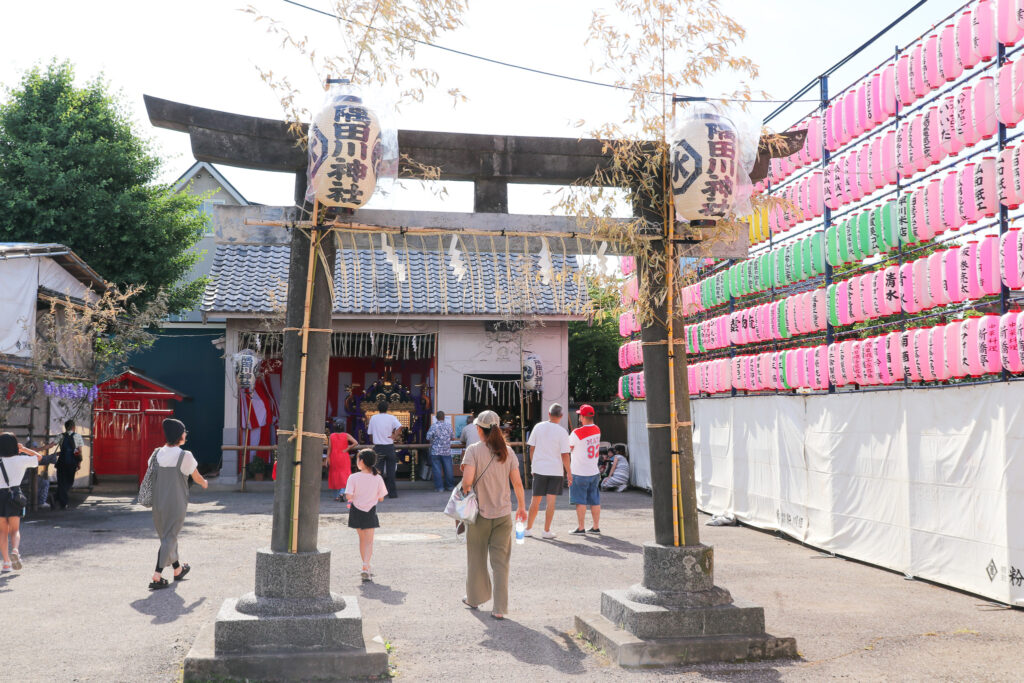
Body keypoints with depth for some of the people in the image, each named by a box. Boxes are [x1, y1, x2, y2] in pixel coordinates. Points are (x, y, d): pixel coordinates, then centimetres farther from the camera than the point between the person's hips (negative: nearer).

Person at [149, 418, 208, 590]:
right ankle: (156, 577, -7)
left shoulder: (157, 453, 0)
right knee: (169, 537, -1)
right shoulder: (184, 456, -13)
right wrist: (204, 483, 21)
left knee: (167, 536, 18)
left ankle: (178, 570, 36)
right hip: (176, 503, -6)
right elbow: (197, 478, -1)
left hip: (158, 502, 6)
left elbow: (153, 476, 8)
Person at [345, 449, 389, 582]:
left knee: (362, 539, 17)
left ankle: (366, 566, 27)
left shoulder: (353, 478, -14)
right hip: (370, 512, -1)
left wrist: (350, 500, 2)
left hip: (356, 511, 1)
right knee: (369, 541, 4)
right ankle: (365, 567, -14)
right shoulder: (378, 478, -9)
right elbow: (381, 498, -4)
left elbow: (349, 496, -20)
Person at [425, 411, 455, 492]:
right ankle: (450, 486, 16)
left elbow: (428, 437, -10)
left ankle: (439, 487, 1)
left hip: (435, 451, -3)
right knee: (448, 469, 9)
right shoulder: (448, 425, 1)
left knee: (437, 469, 2)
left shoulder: (434, 426, -8)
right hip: (446, 451, 3)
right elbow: (453, 438, 6)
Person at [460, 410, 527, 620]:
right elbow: (517, 482, 2)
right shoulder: (507, 452, 1)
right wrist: (522, 506, 14)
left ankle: (475, 598, 31)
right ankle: (500, 608, 4)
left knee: (477, 558, 16)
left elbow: (467, 480, -20)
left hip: (480, 512, -2)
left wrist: (464, 493, 1)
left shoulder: (474, 450, -10)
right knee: (500, 561, 6)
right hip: (503, 513, 2)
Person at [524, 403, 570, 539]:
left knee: (535, 500, 12)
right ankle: (546, 531, 4)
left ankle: (528, 528, 18)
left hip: (539, 469, 3)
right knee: (550, 501, 2)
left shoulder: (538, 427, 1)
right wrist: (569, 473, 0)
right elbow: (565, 455, -9)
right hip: (555, 470, -3)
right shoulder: (562, 432, -8)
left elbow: (531, 448, 5)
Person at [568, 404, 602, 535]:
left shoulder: (577, 433, -18)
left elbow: (568, 449, -5)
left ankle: (580, 528, 3)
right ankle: (596, 527, 16)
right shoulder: (597, 430, 3)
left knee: (580, 501, 0)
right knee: (594, 501, 11)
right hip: (594, 471, 6)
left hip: (579, 473, -6)